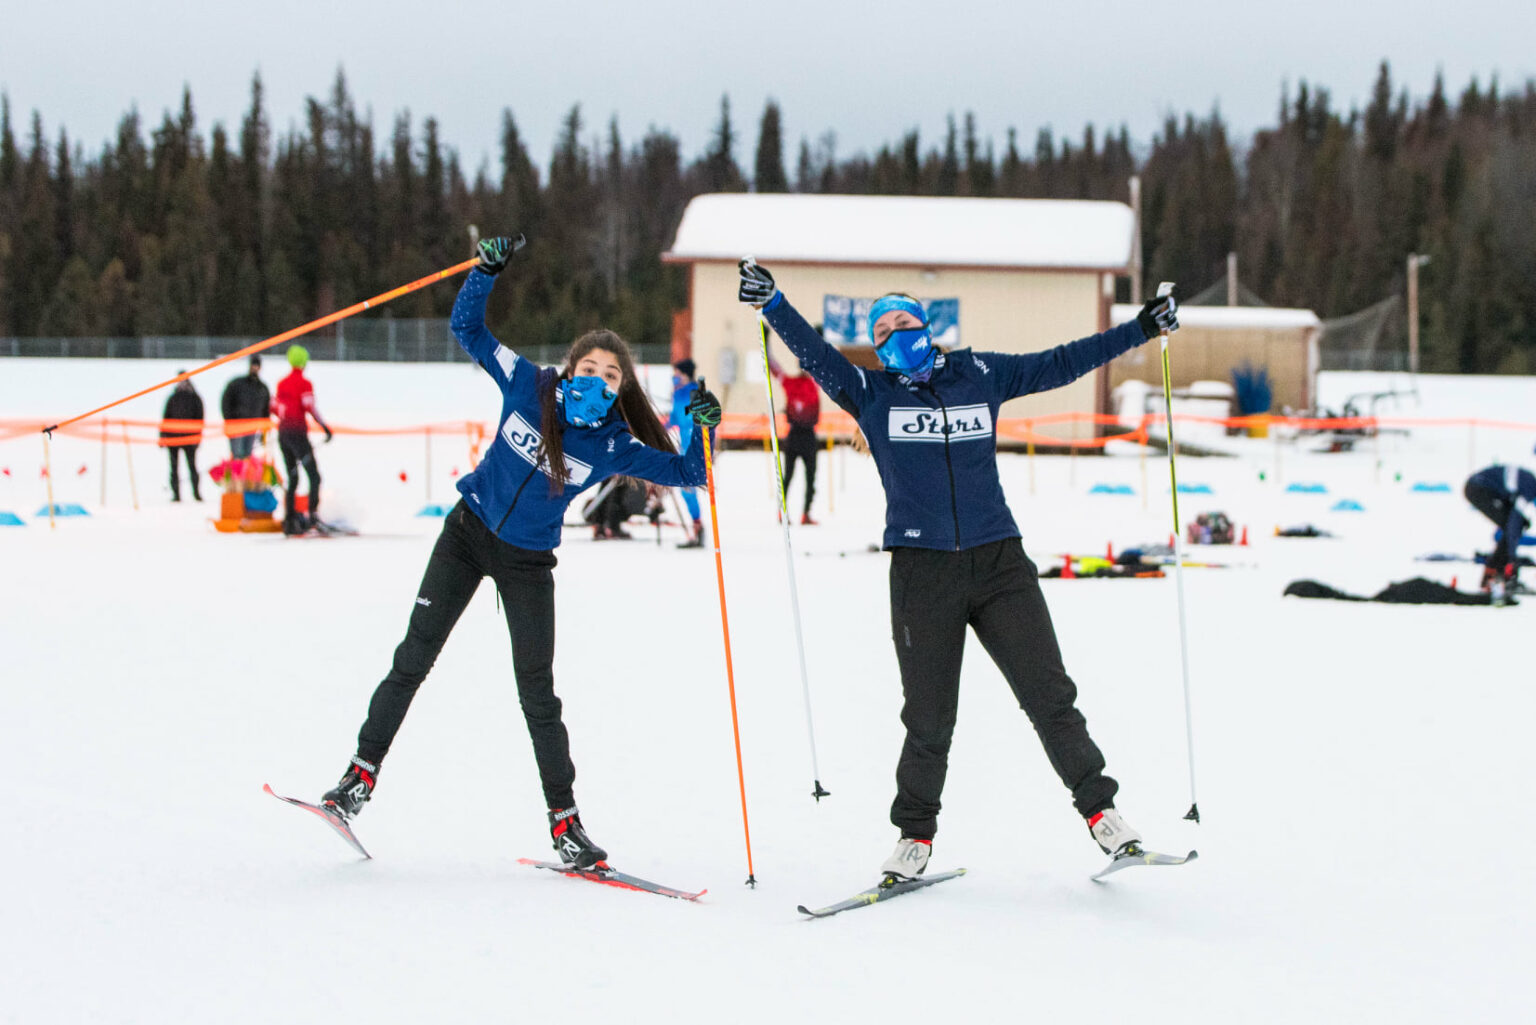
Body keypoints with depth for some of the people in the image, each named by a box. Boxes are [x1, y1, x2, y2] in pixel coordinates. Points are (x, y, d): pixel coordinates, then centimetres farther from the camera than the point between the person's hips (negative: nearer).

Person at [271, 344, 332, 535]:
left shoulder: (282, 383, 12)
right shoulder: (304, 383, -8)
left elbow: (274, 408, 16)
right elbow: (310, 407, -18)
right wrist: (325, 428, -15)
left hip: (283, 433, 7)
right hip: (298, 433, -7)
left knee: (292, 477, 12)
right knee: (314, 476, -5)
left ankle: (290, 519, 6)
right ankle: (313, 515, -18)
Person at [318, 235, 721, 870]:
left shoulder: (615, 446, -13)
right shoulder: (529, 386, -11)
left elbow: (685, 473, -9)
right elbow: (468, 329, -6)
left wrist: (703, 429, -27)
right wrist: (487, 270, -20)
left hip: (527, 562, -1)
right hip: (468, 533, 1)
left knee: (537, 692, -2)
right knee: (414, 658, -1)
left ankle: (564, 818, 4)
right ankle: (362, 773, 8)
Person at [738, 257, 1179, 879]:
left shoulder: (981, 377, 10)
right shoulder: (872, 394, 7)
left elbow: (1059, 365, 15)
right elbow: (815, 355, -4)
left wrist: (1141, 329, 16)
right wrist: (772, 304, -18)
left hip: (998, 560, 1)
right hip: (922, 570, -1)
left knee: (1048, 694, 0)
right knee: (929, 716, 3)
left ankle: (1098, 806, 14)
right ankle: (915, 833, 19)